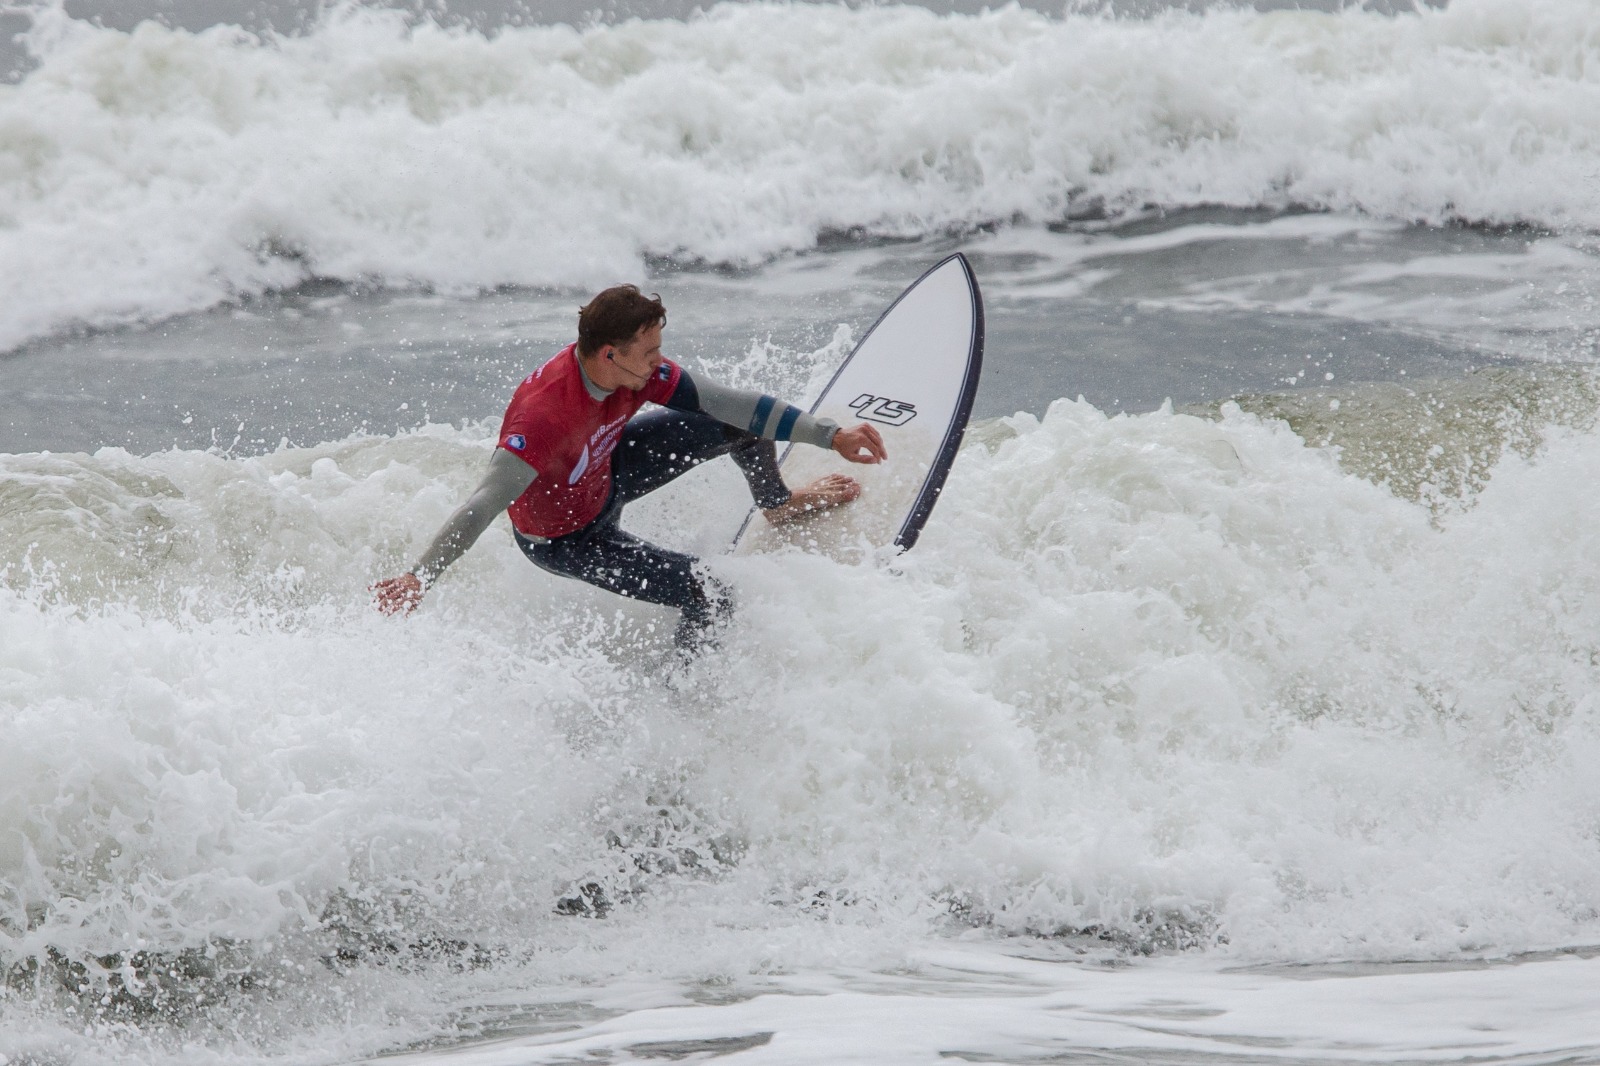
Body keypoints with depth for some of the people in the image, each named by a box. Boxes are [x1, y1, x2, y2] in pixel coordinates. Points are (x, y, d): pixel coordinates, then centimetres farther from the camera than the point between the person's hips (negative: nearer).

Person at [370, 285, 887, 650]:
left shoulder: (634, 369, -22)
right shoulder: (546, 415, -43)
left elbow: (724, 400, -15)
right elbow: (486, 503, -47)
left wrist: (831, 436, -14)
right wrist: (419, 577, -56)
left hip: (605, 474, 7)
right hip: (564, 537, -7)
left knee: (739, 423, 4)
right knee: (708, 598, -15)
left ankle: (779, 505, 37)